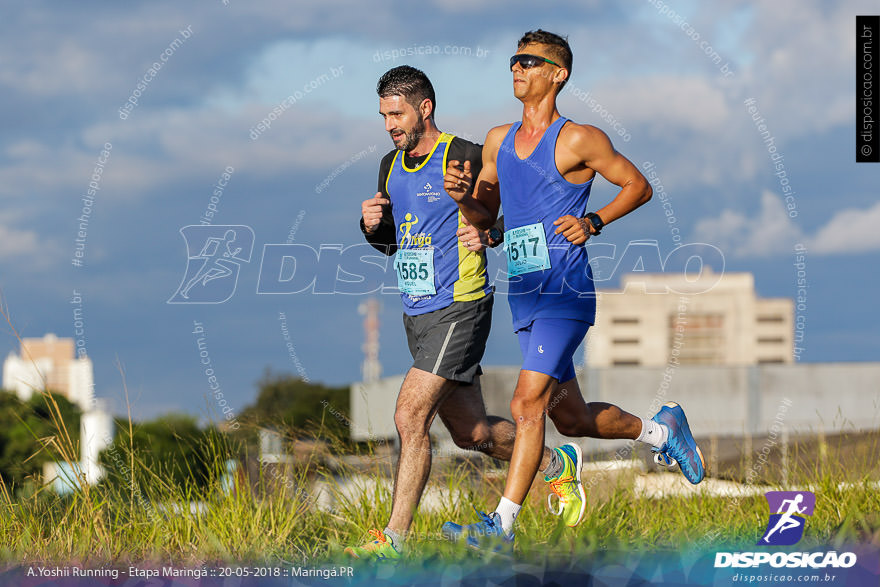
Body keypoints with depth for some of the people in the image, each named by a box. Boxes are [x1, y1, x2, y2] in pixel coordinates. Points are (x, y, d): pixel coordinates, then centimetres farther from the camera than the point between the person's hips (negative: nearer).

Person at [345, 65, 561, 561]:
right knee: (470, 431, 13)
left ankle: (395, 538, -11)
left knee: (411, 417, -16)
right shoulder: (391, 166, 11)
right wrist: (373, 225, 0)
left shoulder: (464, 158, -12)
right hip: (418, 314, 8)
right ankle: (553, 462, 37)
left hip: (458, 308, -8)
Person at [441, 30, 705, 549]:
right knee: (572, 419, 13)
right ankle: (660, 430, 37)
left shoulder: (579, 140, -5)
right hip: (524, 297, 8)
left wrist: (594, 222, -11)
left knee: (528, 405, -18)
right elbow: (486, 217, 20)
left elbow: (639, 186, 3)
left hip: (566, 293, -8)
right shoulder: (499, 140, 14)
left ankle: (502, 525, -19)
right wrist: (463, 196, -1)